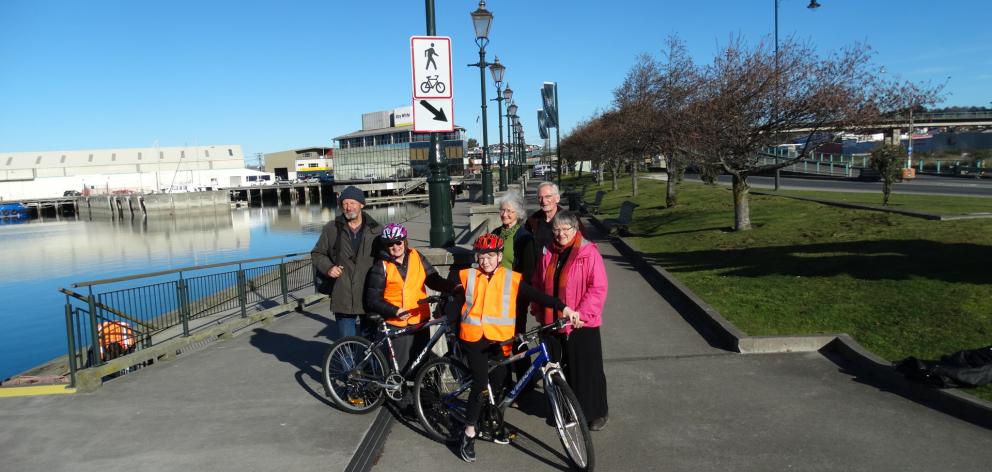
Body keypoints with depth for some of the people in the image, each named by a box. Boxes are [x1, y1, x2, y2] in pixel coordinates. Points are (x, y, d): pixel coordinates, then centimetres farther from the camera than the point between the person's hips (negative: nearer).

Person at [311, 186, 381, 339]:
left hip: (370, 298, 0)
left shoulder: (376, 230, 2)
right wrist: (328, 267, -5)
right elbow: (317, 253, 14)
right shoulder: (331, 229, 4)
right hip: (343, 297, 0)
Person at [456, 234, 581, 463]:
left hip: (499, 339, 1)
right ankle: (469, 433, 6)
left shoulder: (511, 279, 0)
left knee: (498, 383, 10)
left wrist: (563, 307, -14)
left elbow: (535, 295, -6)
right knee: (480, 383, -7)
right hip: (474, 337, -1)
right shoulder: (468, 276, 4)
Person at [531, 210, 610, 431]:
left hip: (582, 324, -5)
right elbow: (538, 285, 14)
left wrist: (582, 314, -18)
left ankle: (596, 412, 23)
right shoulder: (548, 254, 6)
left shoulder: (589, 253, -11)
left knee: (587, 368, 5)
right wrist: (538, 311, 9)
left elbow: (598, 288, -14)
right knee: (557, 368, 13)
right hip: (552, 322, 5)